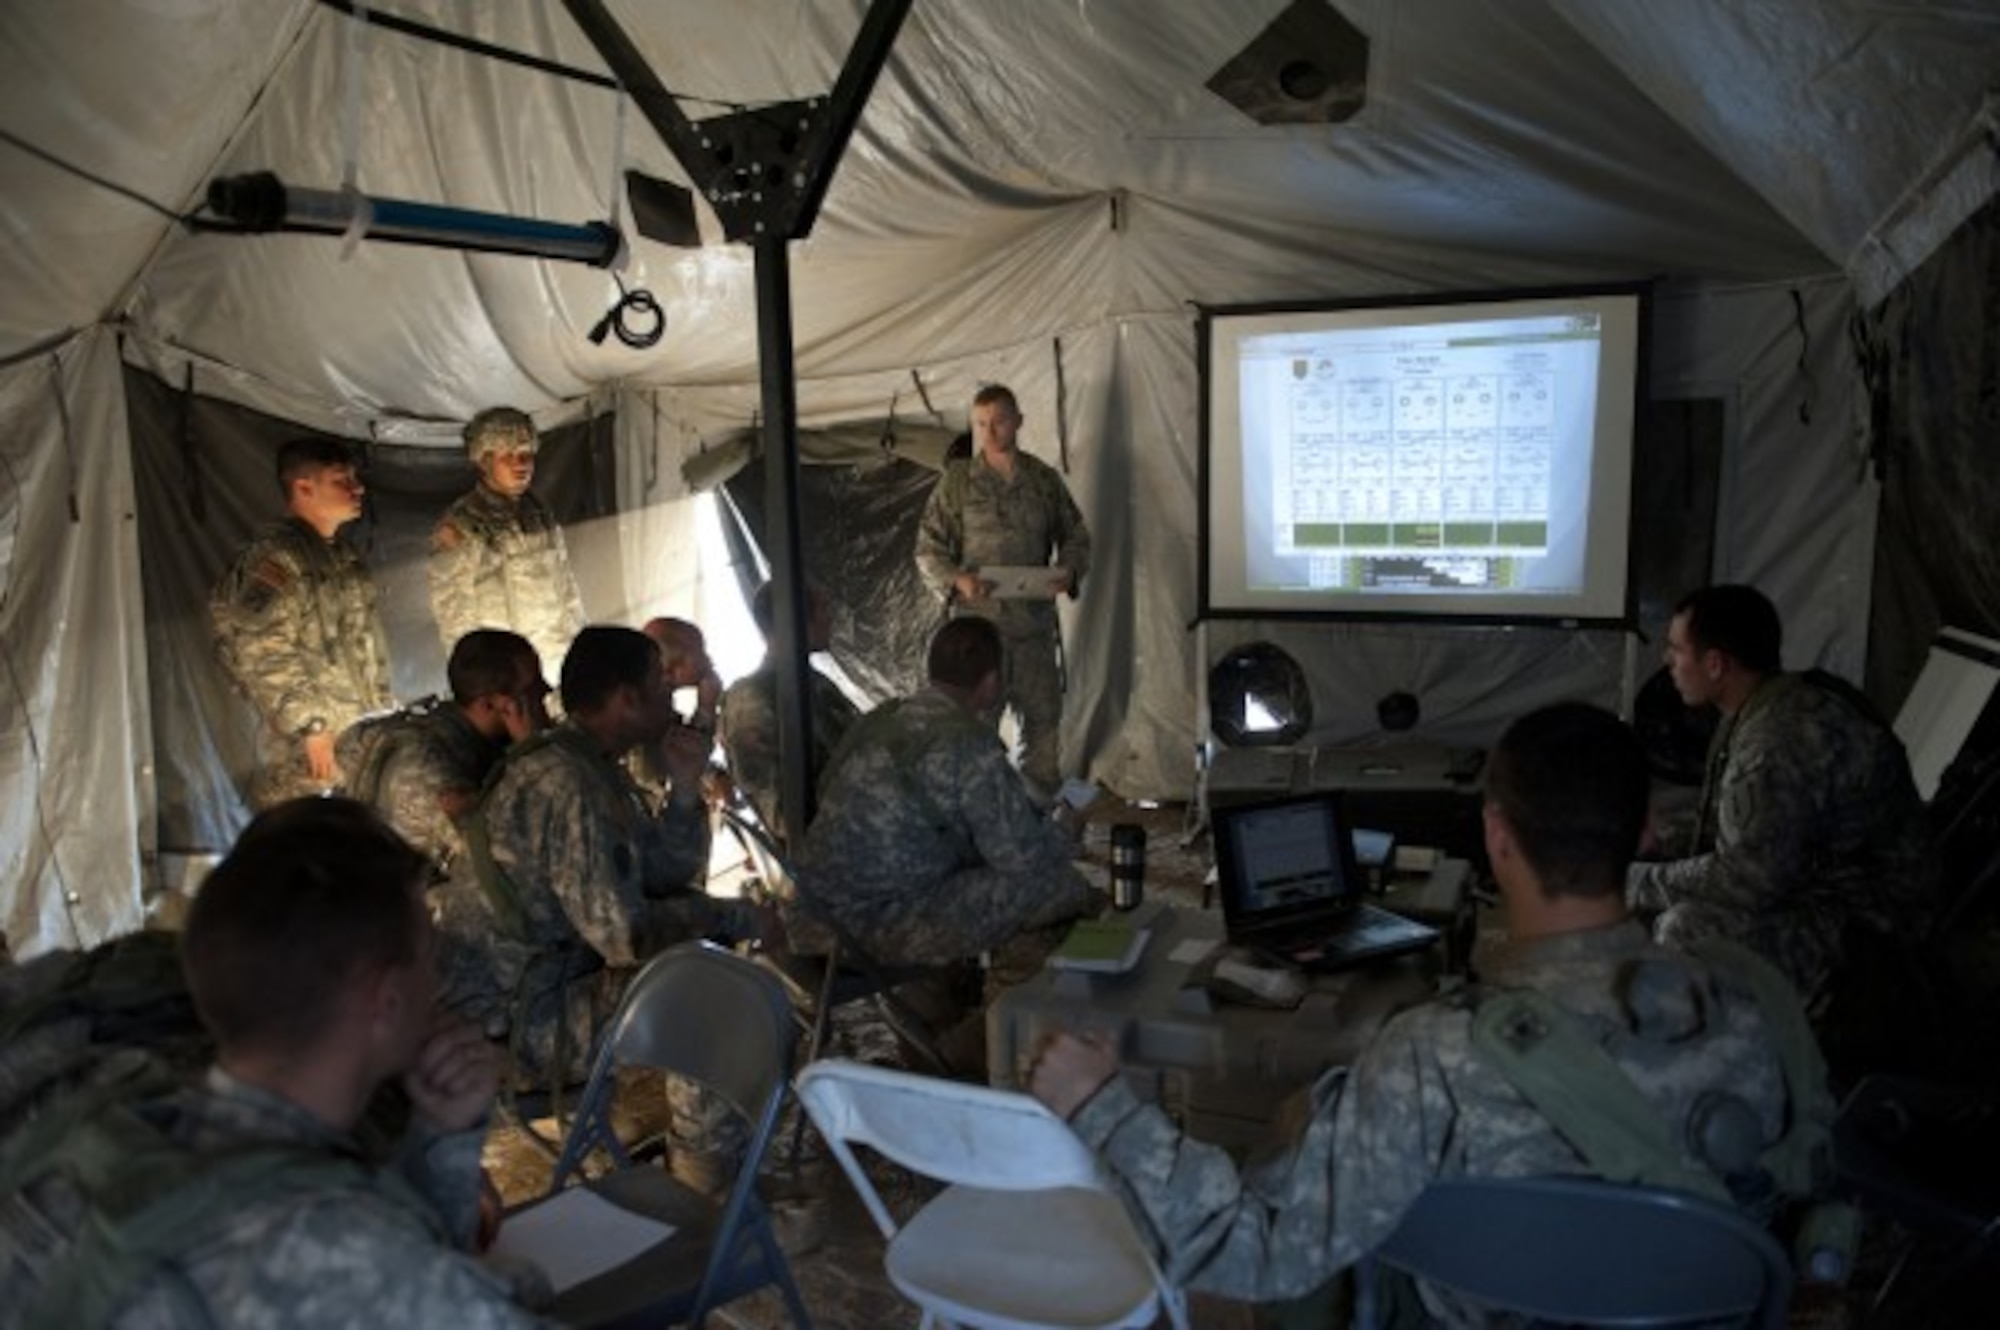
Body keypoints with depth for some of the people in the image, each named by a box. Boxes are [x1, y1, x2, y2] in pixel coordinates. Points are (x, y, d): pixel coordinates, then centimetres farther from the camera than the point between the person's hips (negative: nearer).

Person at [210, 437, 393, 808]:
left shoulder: (344, 557, 16)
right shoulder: (274, 557, -11)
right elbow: (262, 655, -19)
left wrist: (384, 712, 18)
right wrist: (311, 728, -20)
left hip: (364, 741, 8)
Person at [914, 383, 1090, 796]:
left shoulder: (1045, 479, 6)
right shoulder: (957, 481, 0)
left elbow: (1076, 537, 14)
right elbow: (928, 550, 0)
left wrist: (1070, 572, -8)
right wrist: (958, 580, -20)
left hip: (1035, 622, 3)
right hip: (978, 622, -3)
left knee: (1044, 716, 11)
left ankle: (1042, 805, 27)